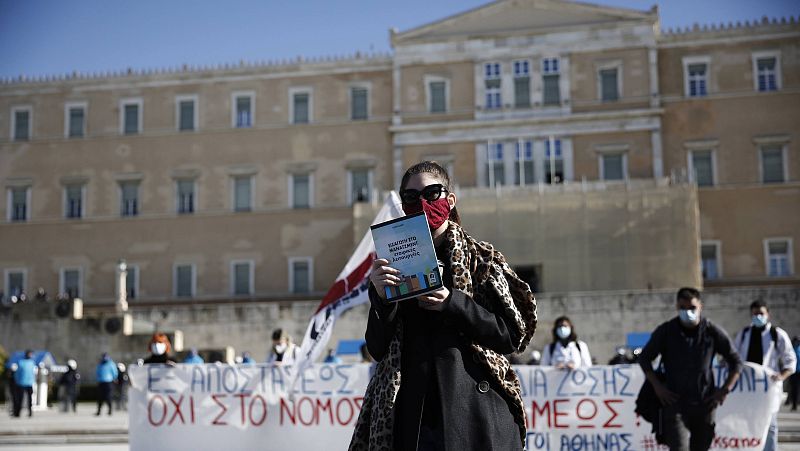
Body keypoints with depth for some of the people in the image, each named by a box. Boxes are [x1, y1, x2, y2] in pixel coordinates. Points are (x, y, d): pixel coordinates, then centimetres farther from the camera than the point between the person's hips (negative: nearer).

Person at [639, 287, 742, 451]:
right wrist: (657, 387, -2)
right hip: (675, 404, -2)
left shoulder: (712, 332, 0)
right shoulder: (665, 331, -2)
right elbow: (644, 358, 9)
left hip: (704, 405, 2)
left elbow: (736, 361, 9)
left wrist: (725, 390, 0)